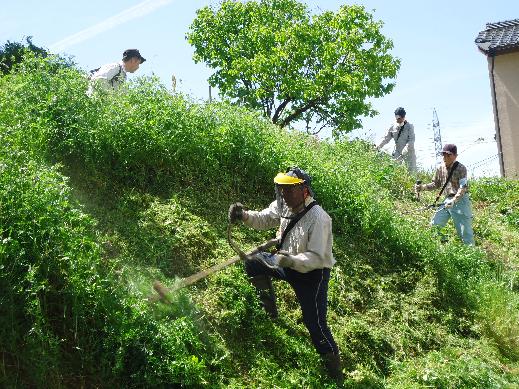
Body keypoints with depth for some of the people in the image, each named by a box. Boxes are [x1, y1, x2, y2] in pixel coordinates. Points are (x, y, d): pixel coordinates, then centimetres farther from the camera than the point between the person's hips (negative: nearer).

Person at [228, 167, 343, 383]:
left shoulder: (318, 218, -29)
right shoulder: (283, 206, -8)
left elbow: (317, 257, -30)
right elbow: (263, 219, 4)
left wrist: (292, 261, -46)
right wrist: (243, 215, -16)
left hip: (313, 272, -7)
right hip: (289, 263, 8)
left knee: (315, 325, -5)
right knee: (253, 263, 4)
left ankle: (336, 375, 14)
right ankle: (270, 311, 19)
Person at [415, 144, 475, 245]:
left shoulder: (460, 169, -11)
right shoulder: (441, 169, 7)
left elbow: (463, 188, -19)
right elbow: (436, 184, 17)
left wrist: (454, 201, -32)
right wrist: (422, 187, 1)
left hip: (460, 201, -6)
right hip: (447, 201, 6)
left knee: (465, 231, -2)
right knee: (434, 225, 3)